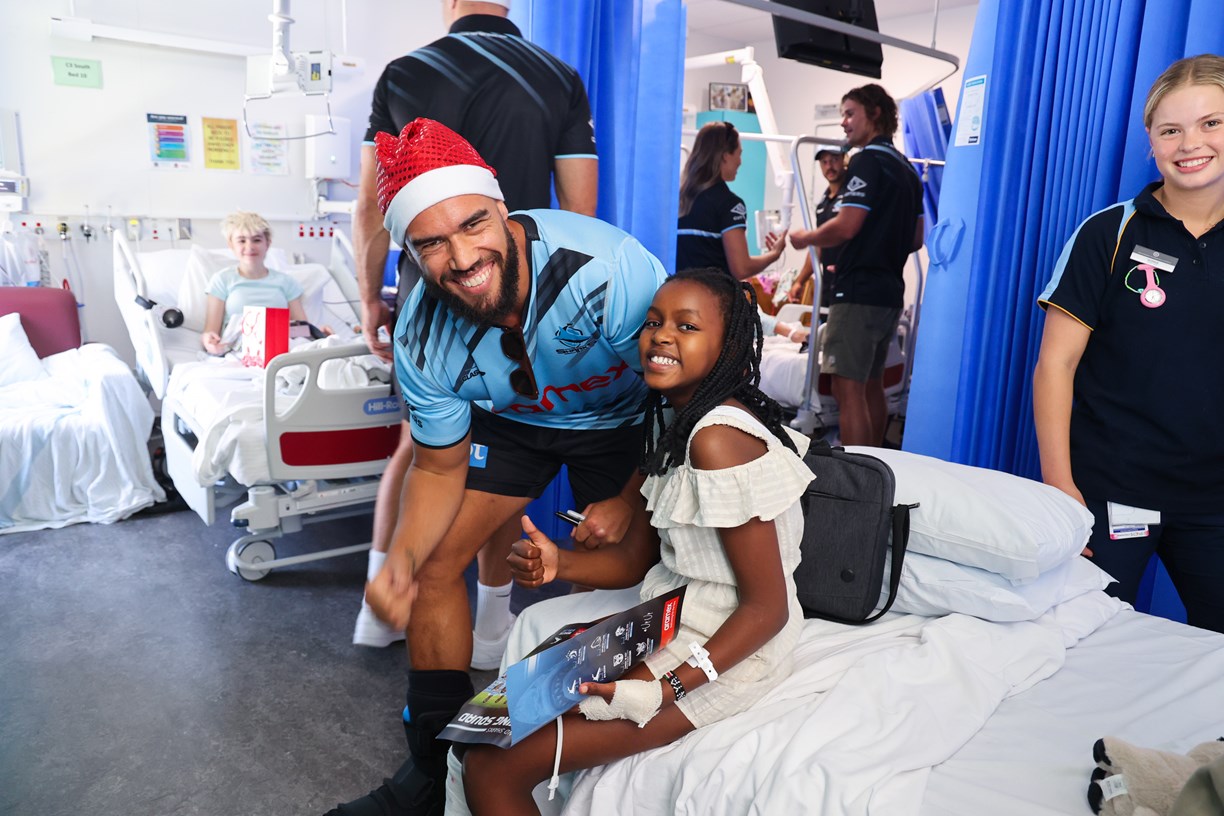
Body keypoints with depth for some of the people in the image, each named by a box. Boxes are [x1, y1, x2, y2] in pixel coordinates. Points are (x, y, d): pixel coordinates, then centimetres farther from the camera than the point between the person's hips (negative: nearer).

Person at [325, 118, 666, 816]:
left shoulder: (608, 268, -39)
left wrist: (632, 498, -21)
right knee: (435, 564, -3)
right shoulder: (422, 339, -24)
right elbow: (440, 467, -8)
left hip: (623, 418, -2)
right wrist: (401, 559, -25)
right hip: (508, 419, 3)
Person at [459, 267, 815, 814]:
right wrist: (558, 564, -10)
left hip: (723, 653, -9)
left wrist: (668, 689, -26)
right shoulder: (677, 423, 5)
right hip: (668, 622, 9)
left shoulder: (719, 439, -24)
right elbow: (638, 559, 7)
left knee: (491, 766, -9)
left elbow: (768, 609, -22)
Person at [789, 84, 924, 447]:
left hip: (859, 292, -10)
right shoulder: (907, 168, 18)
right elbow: (916, 239, 20)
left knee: (848, 389, -9)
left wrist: (805, 238, -3)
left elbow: (846, 226, -19)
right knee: (872, 385, 17)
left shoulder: (868, 161, -10)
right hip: (890, 291, 10)